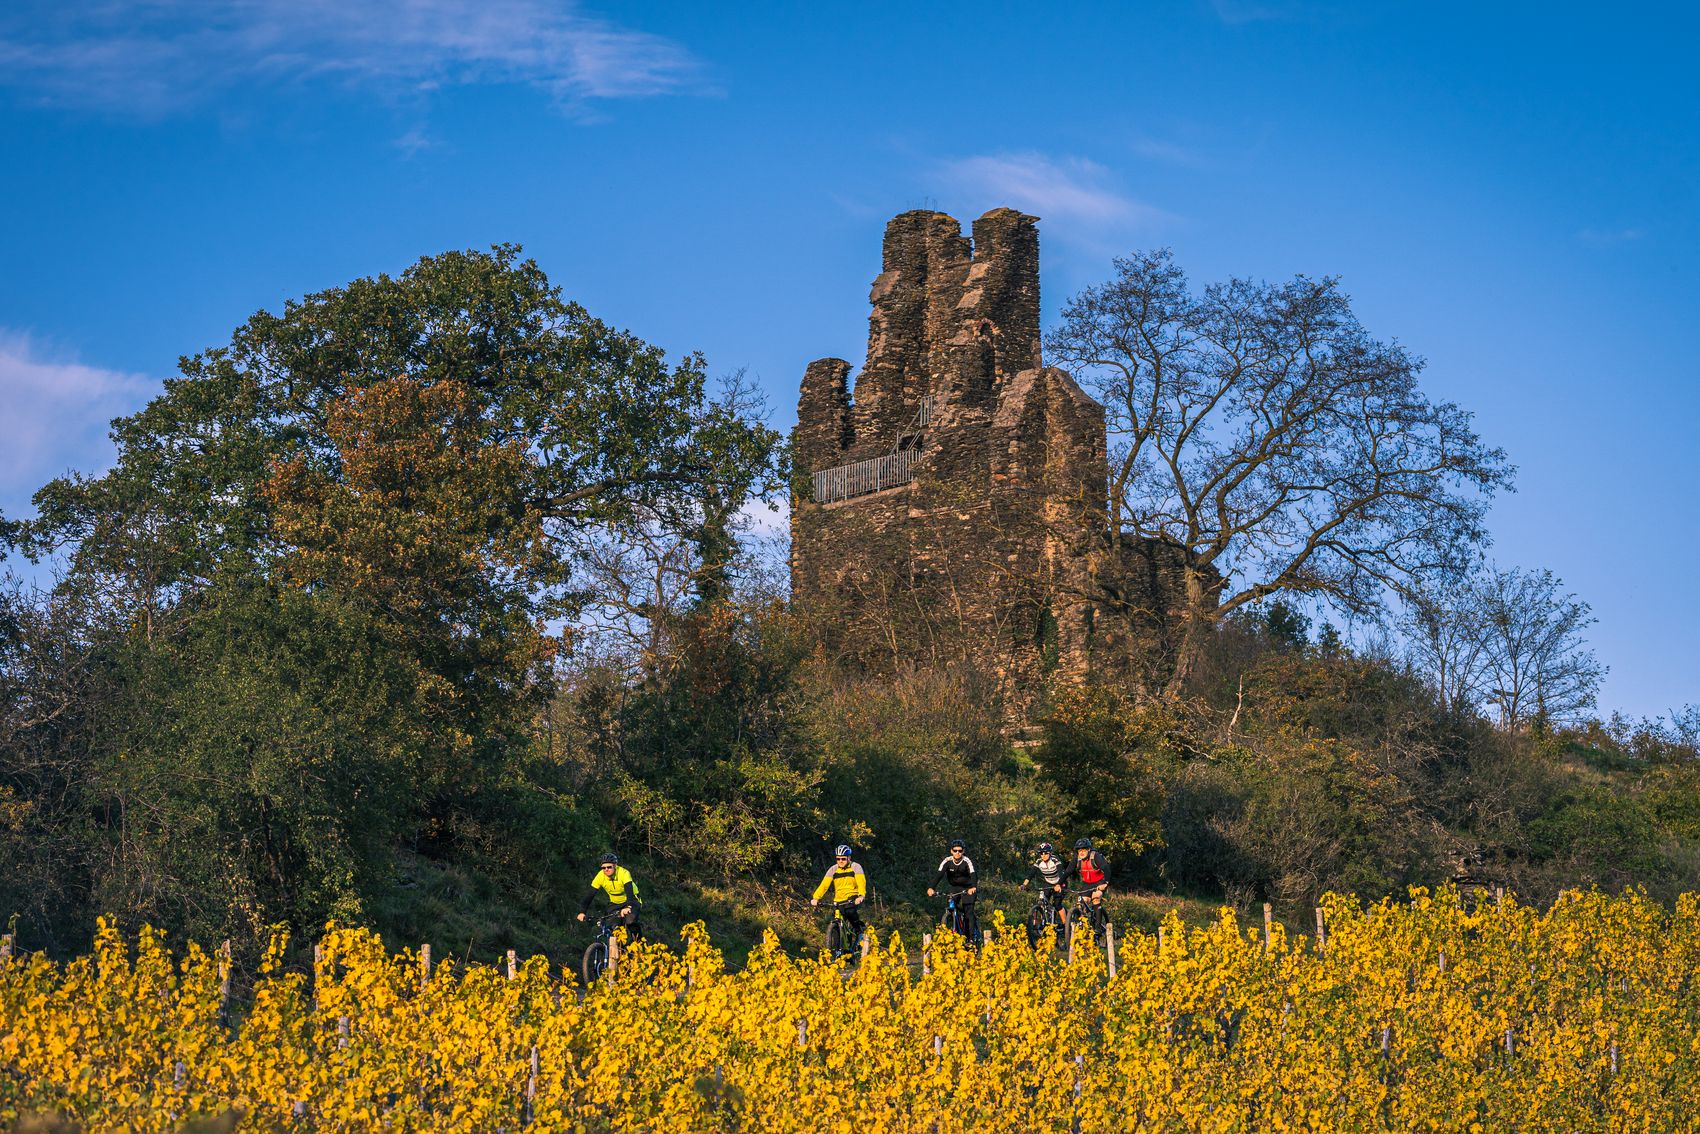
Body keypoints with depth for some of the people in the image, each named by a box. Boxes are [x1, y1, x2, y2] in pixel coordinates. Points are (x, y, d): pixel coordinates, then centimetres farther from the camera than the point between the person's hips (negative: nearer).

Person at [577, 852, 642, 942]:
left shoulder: (623, 873, -30)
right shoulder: (600, 876, -20)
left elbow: (629, 892, -42)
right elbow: (590, 894, -19)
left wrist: (627, 907, -60)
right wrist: (582, 912, -31)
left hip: (631, 901, -4)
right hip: (615, 903, 4)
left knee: (630, 921, -30)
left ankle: (639, 940, -6)